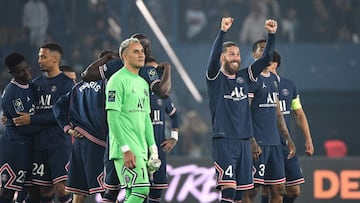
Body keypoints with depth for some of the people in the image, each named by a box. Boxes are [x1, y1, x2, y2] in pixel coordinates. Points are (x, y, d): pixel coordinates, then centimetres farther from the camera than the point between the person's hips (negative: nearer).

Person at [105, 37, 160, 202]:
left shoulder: (143, 83, 18)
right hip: (126, 148, -9)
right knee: (141, 190, -17)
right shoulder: (118, 80, -9)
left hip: (141, 149, 9)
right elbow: (113, 118, -15)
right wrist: (126, 149, -20)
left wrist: (153, 148, 15)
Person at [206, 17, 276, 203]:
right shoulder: (215, 77, -1)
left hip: (244, 140, 6)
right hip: (223, 140, -6)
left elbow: (266, 59, 7)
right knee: (228, 188, -15)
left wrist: (272, 34, -7)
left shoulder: (244, 76, 13)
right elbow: (213, 57, -20)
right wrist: (222, 32, -32)